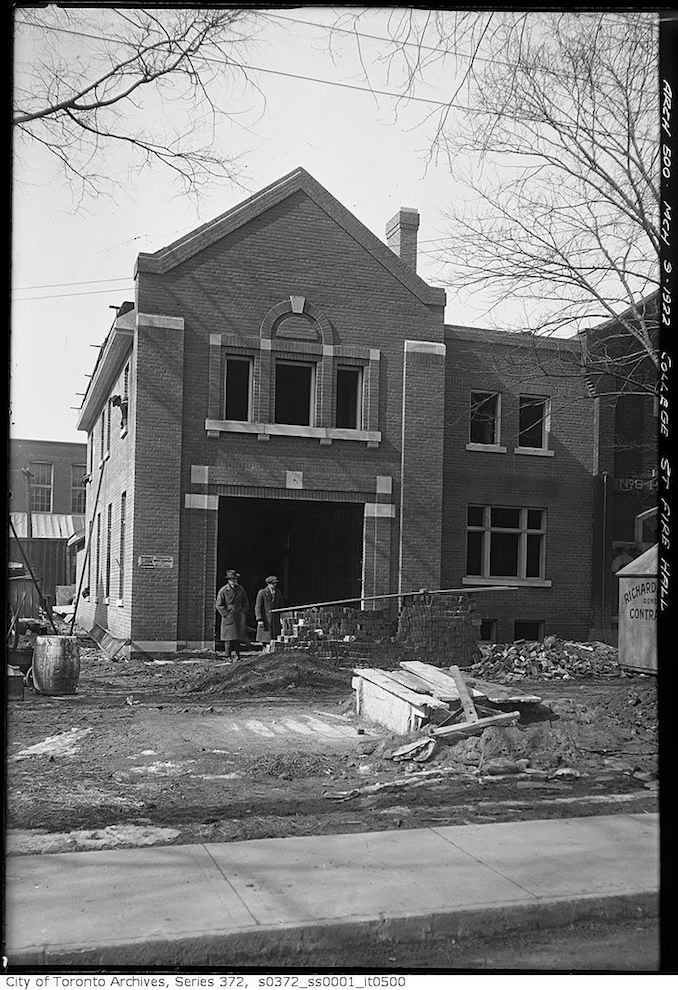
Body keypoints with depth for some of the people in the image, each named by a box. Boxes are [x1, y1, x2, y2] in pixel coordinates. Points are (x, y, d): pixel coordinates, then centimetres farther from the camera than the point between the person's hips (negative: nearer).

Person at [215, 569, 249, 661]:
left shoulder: (240, 589, 8)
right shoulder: (223, 590, -5)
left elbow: (245, 603, 17)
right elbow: (219, 605, -4)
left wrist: (243, 613, 5)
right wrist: (227, 615, -10)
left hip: (239, 617, 4)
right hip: (228, 618, -4)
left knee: (238, 637, 4)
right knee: (229, 638, -3)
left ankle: (237, 655, 16)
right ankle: (229, 657, 4)